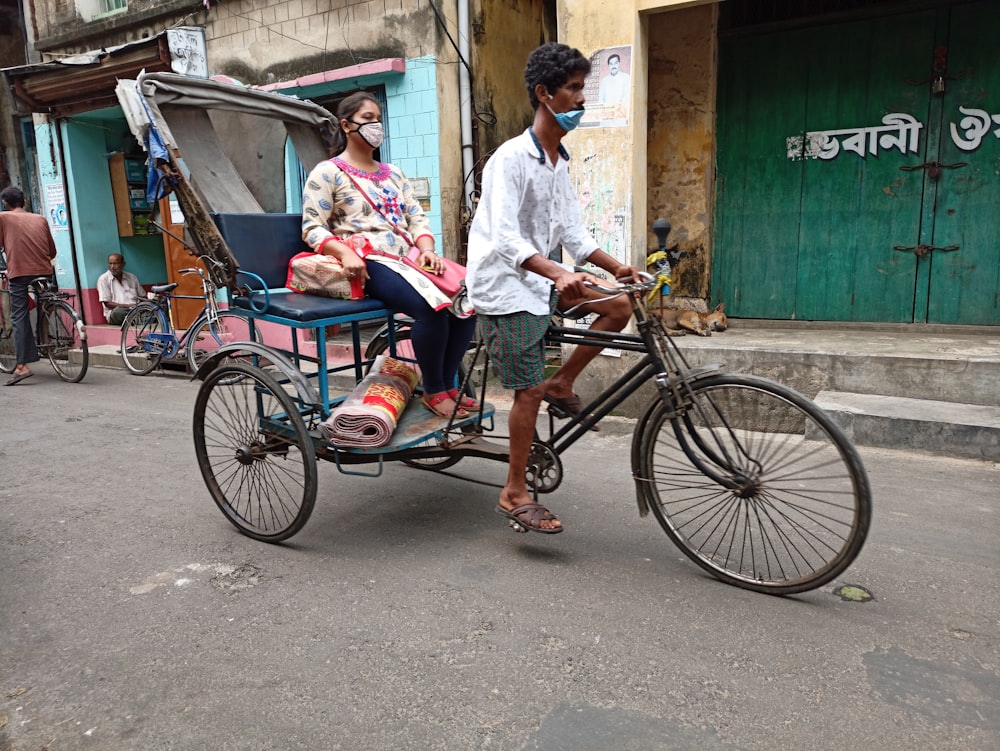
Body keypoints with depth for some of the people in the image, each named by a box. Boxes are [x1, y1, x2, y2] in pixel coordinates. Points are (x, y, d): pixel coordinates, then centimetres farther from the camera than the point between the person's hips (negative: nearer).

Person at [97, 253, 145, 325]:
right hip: (115, 313, -4)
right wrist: (128, 306, -16)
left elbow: (143, 297, 19)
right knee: (118, 311, -41)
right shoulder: (103, 279, 5)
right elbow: (108, 304, -4)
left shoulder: (132, 277, 18)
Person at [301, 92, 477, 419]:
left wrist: (426, 249, -4)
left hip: (407, 258, 7)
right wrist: (345, 253, -23)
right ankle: (433, 392, -14)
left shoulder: (392, 173, 25)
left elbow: (416, 216, 18)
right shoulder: (327, 172, 5)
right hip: (369, 262, -6)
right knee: (431, 306, -32)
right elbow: (313, 228, -4)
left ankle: (447, 384, -5)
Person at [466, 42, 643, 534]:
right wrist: (558, 273, -40)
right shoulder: (512, 158, -16)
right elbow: (505, 238, -27)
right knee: (529, 390, -6)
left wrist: (616, 267, 0)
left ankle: (562, 384, 12)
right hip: (506, 286, -8)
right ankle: (515, 494, 8)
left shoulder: (559, 161, 11)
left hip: (541, 279, 8)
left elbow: (572, 233, 11)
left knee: (620, 307, 0)